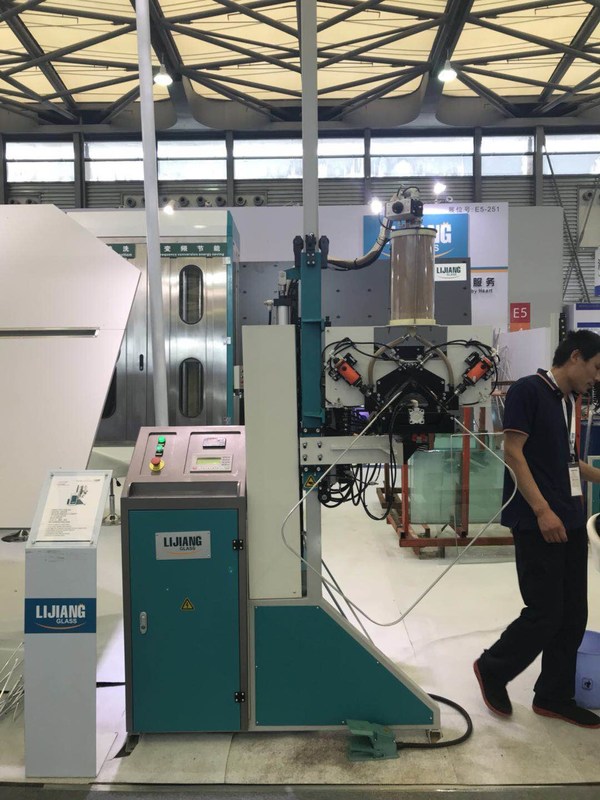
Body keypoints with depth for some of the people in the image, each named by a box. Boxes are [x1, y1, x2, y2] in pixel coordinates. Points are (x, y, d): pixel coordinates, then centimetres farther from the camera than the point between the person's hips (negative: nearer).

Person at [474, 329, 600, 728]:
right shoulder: (527, 390, -9)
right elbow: (513, 453, -16)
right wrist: (542, 510, -20)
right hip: (539, 523, -9)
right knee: (545, 613, -4)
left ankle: (554, 695, 25)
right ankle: (492, 669, 19)